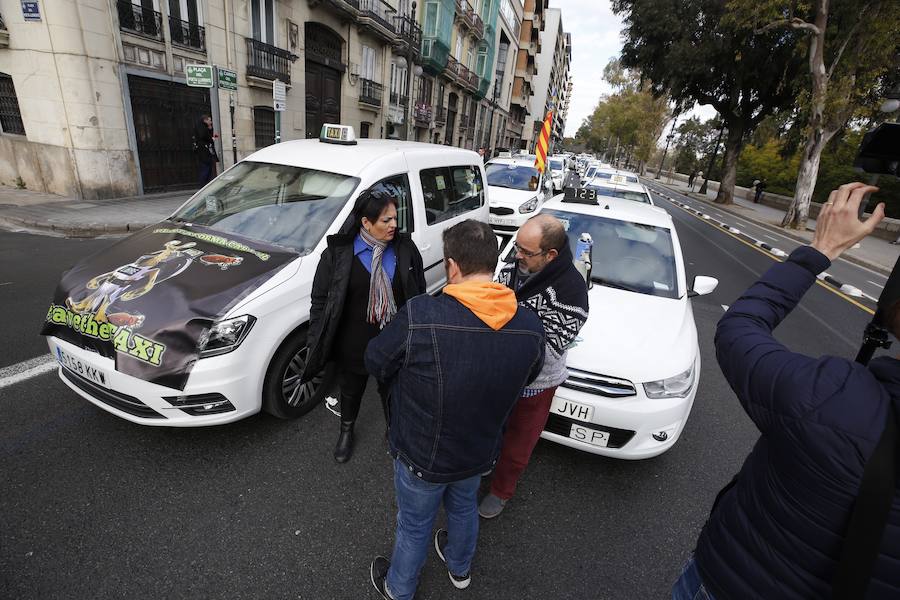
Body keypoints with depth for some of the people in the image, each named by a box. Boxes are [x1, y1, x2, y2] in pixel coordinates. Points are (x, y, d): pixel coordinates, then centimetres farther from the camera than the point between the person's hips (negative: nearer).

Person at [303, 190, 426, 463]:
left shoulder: (405, 248, -6)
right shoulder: (338, 253, -12)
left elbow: (419, 294, 3)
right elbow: (320, 300, -5)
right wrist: (315, 342, -6)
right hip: (354, 343, -1)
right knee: (351, 390, 23)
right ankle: (346, 431, 53)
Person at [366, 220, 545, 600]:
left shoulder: (419, 316, -35)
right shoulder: (530, 326, -21)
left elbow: (376, 364, -17)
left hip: (422, 456, -3)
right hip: (479, 453, 4)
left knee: (414, 526, 25)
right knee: (464, 508, 33)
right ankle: (460, 569, 63)